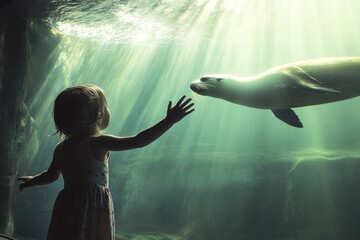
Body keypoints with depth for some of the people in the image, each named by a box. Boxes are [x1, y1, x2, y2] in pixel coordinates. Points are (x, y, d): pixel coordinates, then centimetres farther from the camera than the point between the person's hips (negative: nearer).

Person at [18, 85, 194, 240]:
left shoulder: (60, 148, 7)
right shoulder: (97, 143, -13)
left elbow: (51, 175, 23)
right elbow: (139, 141, -21)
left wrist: (33, 180, 47)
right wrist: (169, 120, -18)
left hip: (67, 209, 7)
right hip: (95, 209, -7)